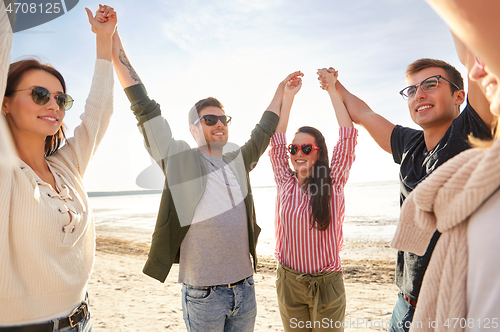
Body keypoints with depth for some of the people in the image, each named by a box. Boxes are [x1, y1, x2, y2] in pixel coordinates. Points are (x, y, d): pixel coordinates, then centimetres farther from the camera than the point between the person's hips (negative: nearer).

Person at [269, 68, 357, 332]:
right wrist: (288, 95, 3)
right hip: (289, 282, 2)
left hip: (327, 283, -2)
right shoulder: (285, 182, -1)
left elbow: (348, 135, -9)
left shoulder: (334, 182, -6)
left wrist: (332, 89, -5)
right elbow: (276, 139, -1)